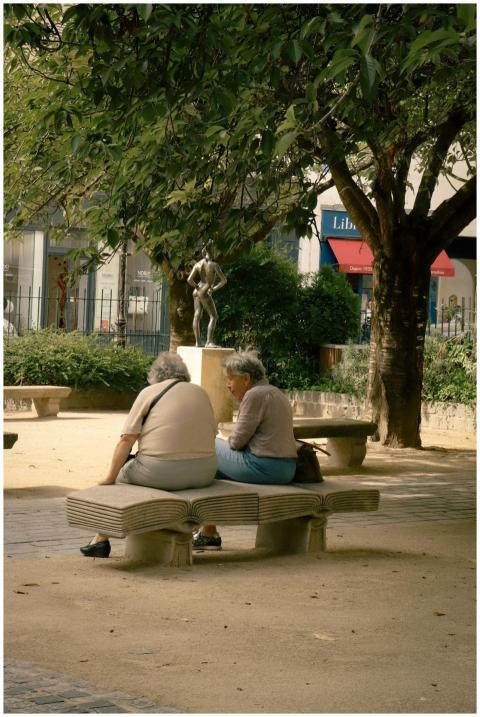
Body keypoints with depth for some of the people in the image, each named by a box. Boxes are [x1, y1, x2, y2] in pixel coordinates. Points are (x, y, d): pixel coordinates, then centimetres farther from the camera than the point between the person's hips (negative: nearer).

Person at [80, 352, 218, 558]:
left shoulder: (149, 393, 3)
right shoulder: (201, 393, 14)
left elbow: (126, 440, -3)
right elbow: (212, 432, 16)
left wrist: (110, 478, 1)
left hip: (160, 474, -5)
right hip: (204, 474, 5)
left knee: (120, 474, 21)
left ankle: (101, 539, 23)